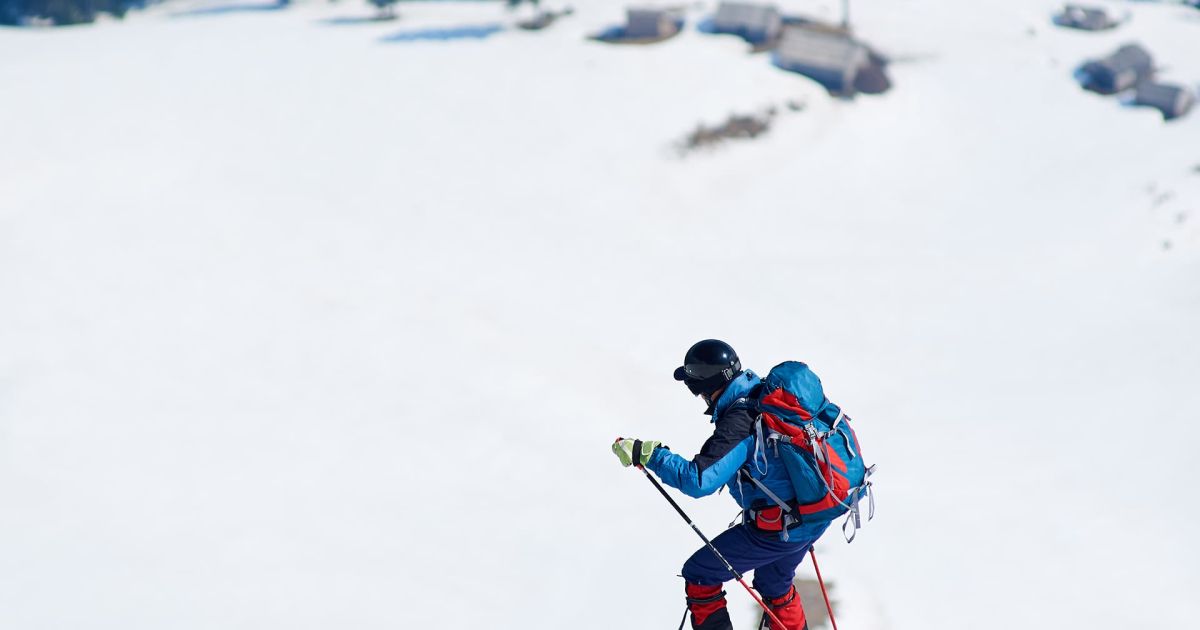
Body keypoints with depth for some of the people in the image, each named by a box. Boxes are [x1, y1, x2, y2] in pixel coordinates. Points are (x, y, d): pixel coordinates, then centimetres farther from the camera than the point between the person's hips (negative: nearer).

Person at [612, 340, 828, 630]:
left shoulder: (738, 421, -24)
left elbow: (699, 480, -30)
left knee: (699, 576, 7)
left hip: (775, 530, -8)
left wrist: (648, 454, -24)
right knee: (774, 584, 33)